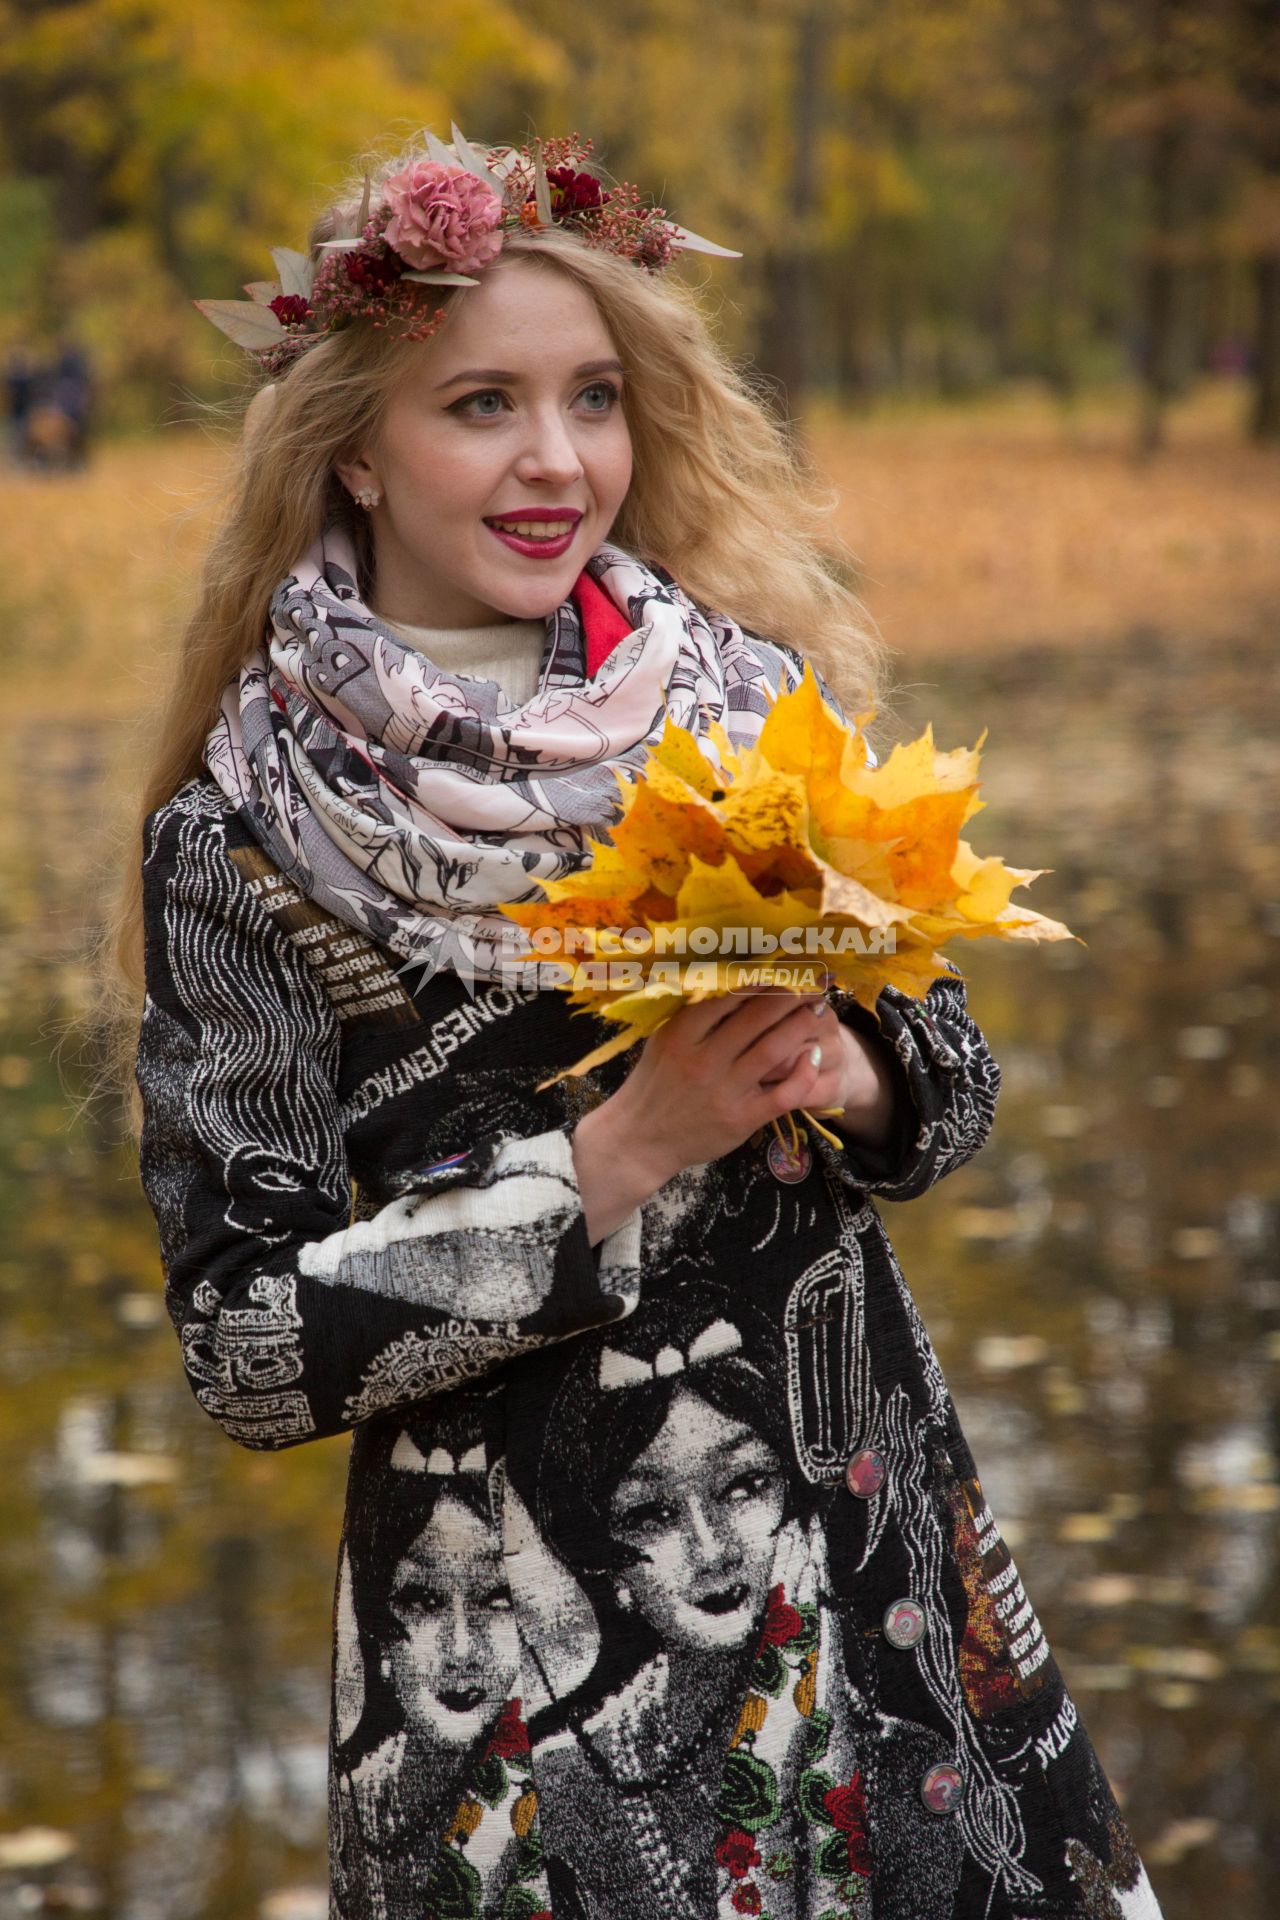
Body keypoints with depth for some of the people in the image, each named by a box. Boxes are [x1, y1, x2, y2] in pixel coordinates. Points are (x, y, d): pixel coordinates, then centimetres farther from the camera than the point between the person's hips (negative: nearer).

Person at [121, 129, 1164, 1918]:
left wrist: (845, 1075, -14)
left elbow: (953, 1074, 9)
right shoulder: (246, 829, -11)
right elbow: (250, 1344, -12)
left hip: (877, 1529, 4)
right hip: (529, 1624, -4)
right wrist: (619, 1155, -20)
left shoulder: (748, 702, 0)